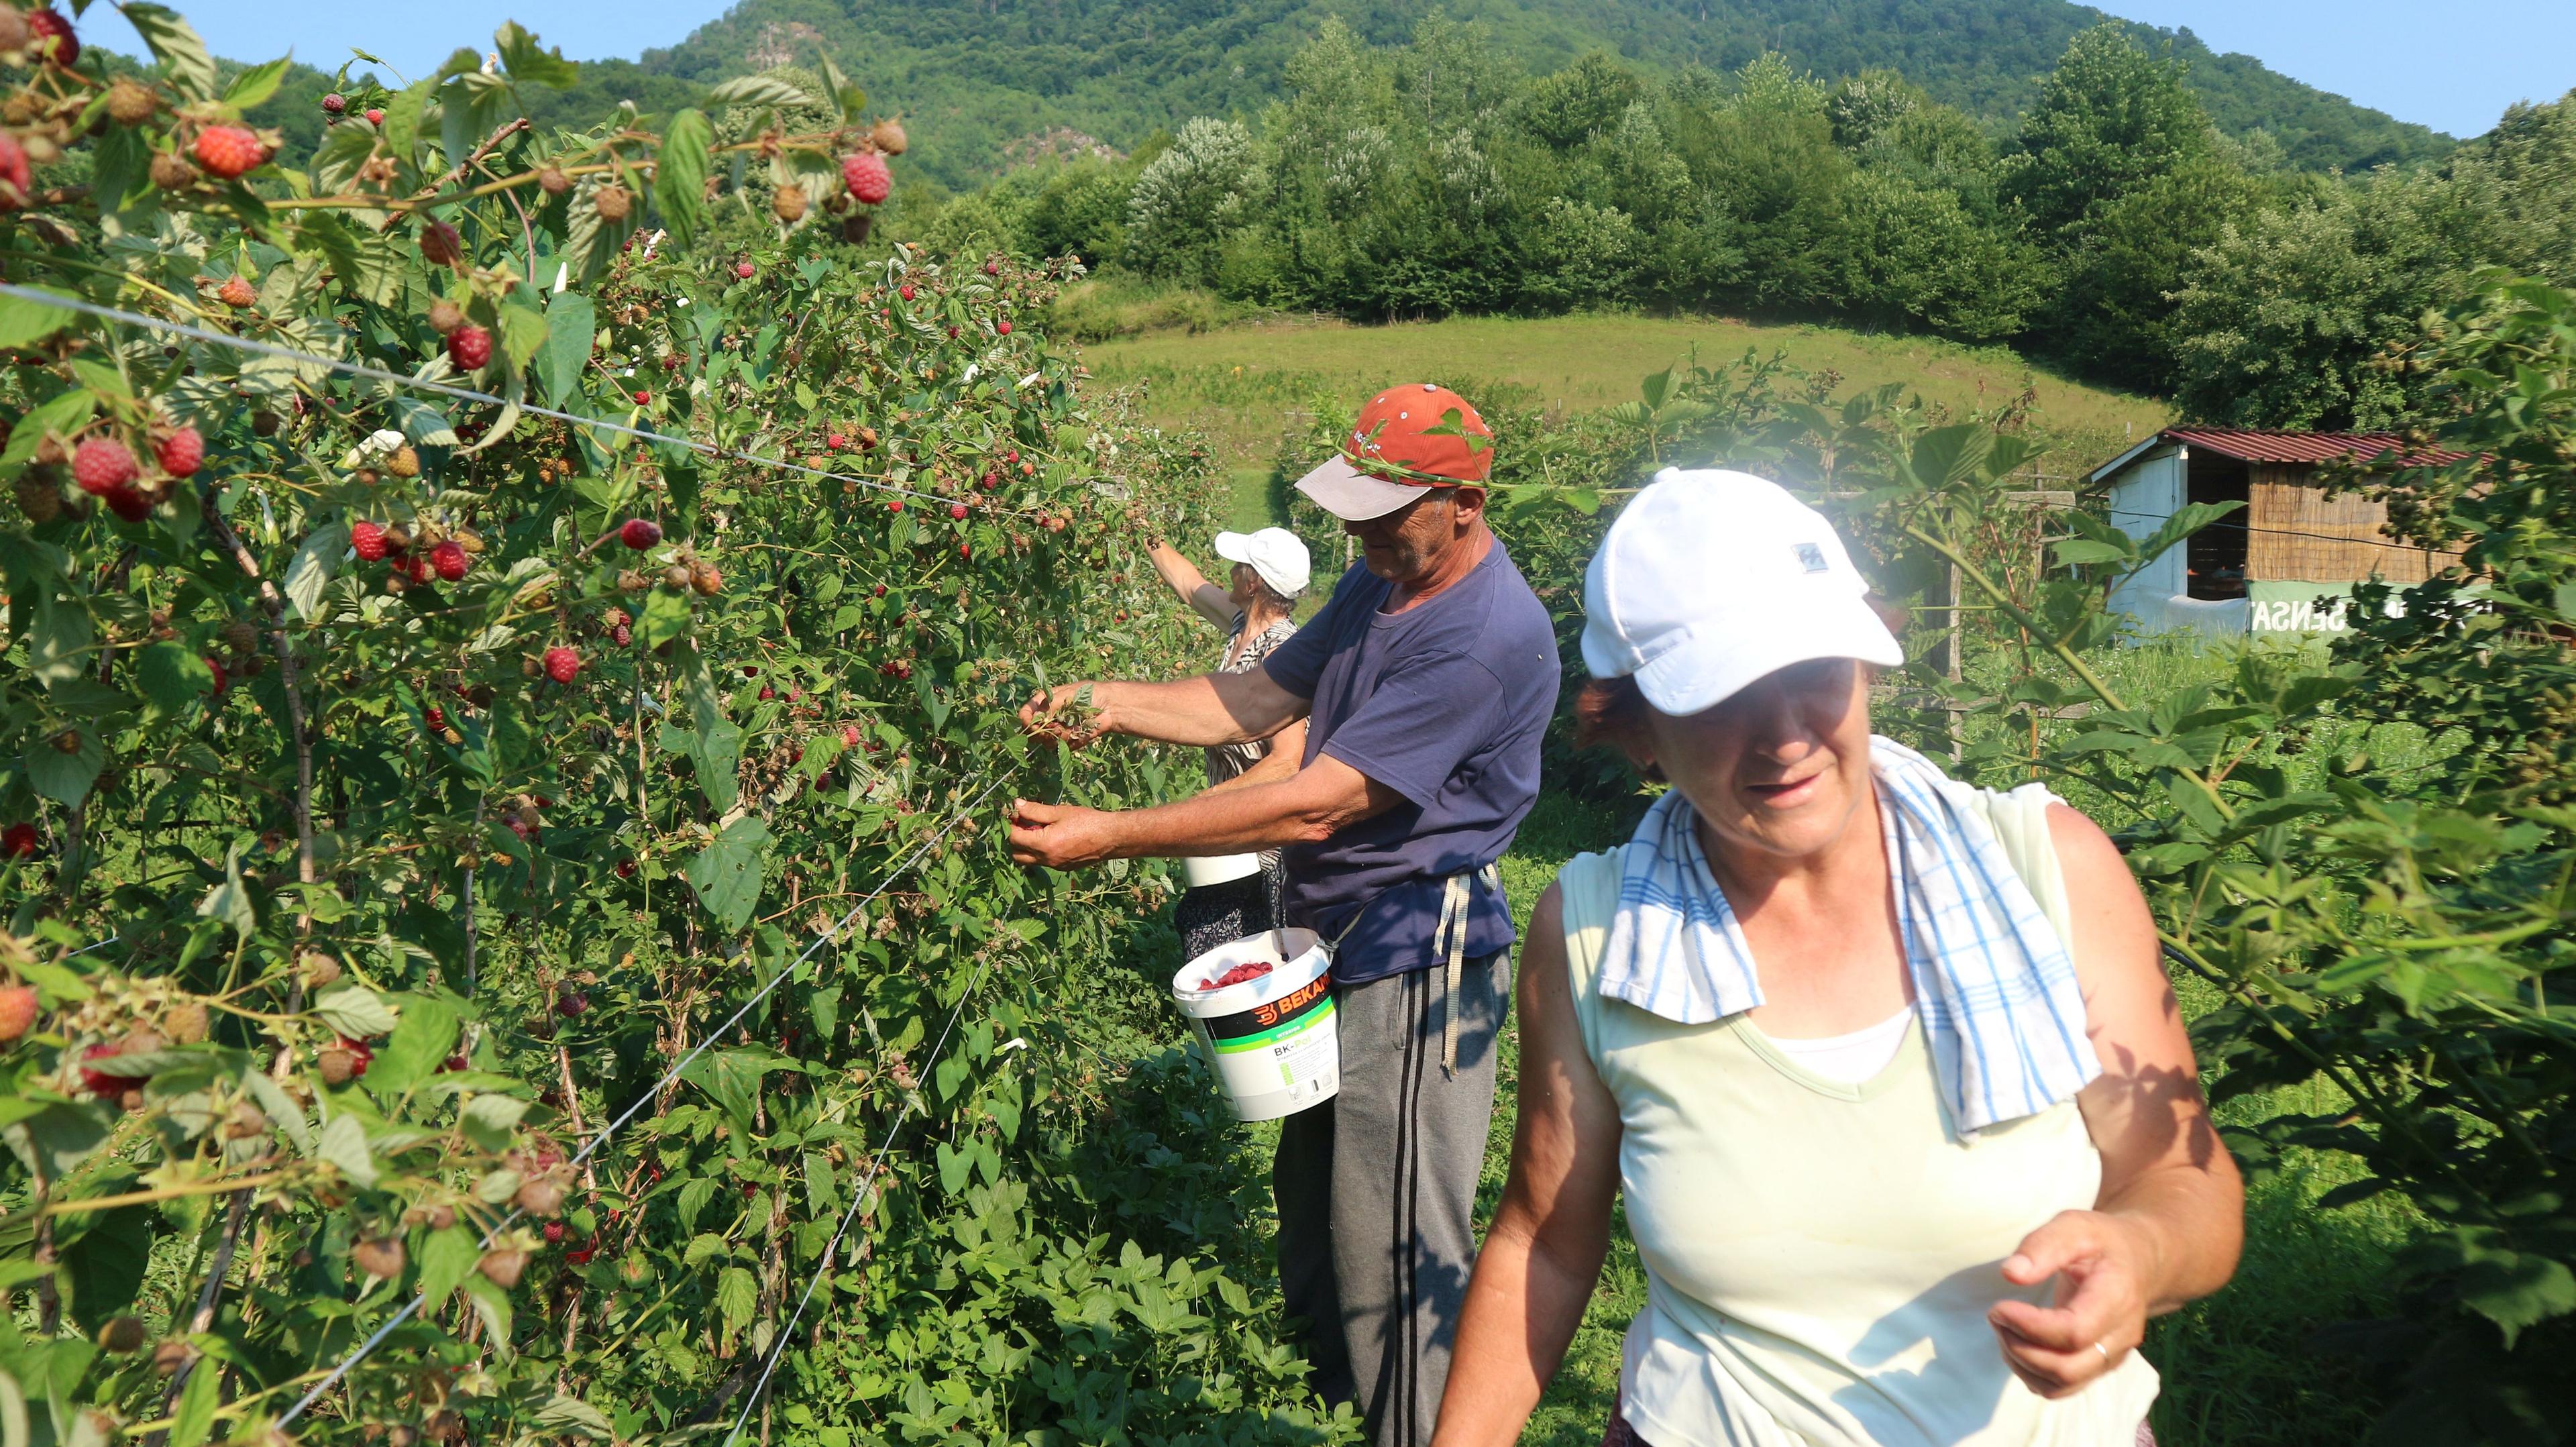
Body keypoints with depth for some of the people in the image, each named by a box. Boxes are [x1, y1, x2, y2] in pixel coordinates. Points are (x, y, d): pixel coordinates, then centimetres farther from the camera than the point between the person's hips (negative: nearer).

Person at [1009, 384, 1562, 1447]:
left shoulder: (1487, 636, -26)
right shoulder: (1384, 580, 7)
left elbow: (1314, 805, -28)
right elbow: (1262, 697, 10)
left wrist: (1109, 837, -25)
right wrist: (1112, 704, -6)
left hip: (1414, 962, -10)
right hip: (1340, 940, 10)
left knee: (1394, 1238, 2)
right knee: (1313, 1191, 24)